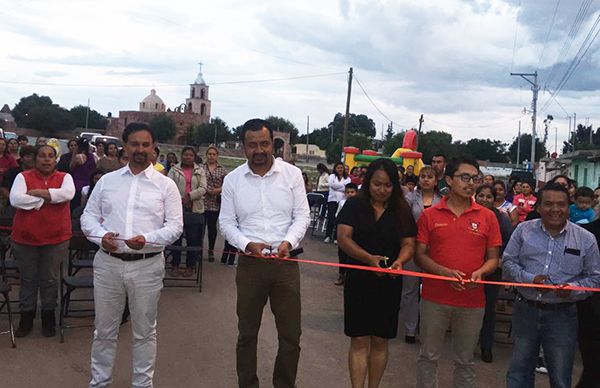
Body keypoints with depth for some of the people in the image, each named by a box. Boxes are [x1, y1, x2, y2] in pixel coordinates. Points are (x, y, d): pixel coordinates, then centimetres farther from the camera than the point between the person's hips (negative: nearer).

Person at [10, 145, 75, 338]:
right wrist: (44, 200, -14)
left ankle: (49, 318, 24)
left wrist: (37, 192, -15)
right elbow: (15, 199, -14)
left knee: (50, 279, 9)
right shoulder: (23, 176, 1)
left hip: (56, 238, 0)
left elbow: (68, 193, -18)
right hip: (25, 238, 0)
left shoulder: (64, 177, 3)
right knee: (28, 279, 12)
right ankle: (26, 318, 27)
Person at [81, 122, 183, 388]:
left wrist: (147, 239, -19)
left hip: (147, 265, -2)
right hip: (108, 263, 2)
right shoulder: (107, 181, 9)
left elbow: (175, 225, -3)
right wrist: (100, 235, -10)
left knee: (144, 331, 10)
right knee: (104, 329, 13)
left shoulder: (165, 185, 1)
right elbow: (88, 216, 11)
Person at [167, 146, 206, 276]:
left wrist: (190, 196, -14)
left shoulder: (200, 171, 9)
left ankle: (190, 266, 16)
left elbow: (203, 188, 0)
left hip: (194, 209, 1)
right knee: (176, 237, 6)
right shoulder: (174, 170, 6)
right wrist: (180, 199, -16)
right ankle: (175, 265, 17)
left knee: (193, 239, 4)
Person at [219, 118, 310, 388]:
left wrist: (288, 242, -18)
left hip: (285, 262, 0)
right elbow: (226, 222, 2)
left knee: (291, 334, 7)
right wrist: (247, 244, -15)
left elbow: (302, 216, -1)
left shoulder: (292, 174, -2)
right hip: (250, 263, 0)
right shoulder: (232, 179, 0)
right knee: (247, 333, 13)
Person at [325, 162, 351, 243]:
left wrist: (337, 186, -9)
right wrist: (343, 186, -3)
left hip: (343, 200, 1)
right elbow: (332, 184, -6)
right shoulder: (332, 176, 13)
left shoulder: (347, 178, 14)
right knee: (331, 218, -5)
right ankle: (328, 235, 1)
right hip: (333, 199, 0)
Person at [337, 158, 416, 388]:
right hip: (358, 282, -2)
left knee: (380, 340, 10)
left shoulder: (401, 211, 4)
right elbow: (343, 238, -10)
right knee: (359, 341, 0)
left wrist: (400, 261, -22)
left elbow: (408, 244, 1)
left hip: (389, 283, 2)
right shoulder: (354, 206, -1)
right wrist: (369, 258, -25)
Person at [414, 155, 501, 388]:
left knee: (465, 360, 14)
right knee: (428, 356, 11)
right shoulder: (430, 215, 0)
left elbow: (493, 259, 6)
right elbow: (419, 255, 0)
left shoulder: (487, 217, 2)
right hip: (434, 298, -1)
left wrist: (479, 272, -16)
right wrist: (444, 272, -17)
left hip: (472, 301, 1)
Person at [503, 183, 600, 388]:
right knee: (519, 371, 16)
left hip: (562, 315, -1)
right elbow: (508, 263, 2)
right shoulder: (523, 230, 0)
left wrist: (573, 288, -16)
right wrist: (530, 279, -15)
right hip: (525, 310, 1)